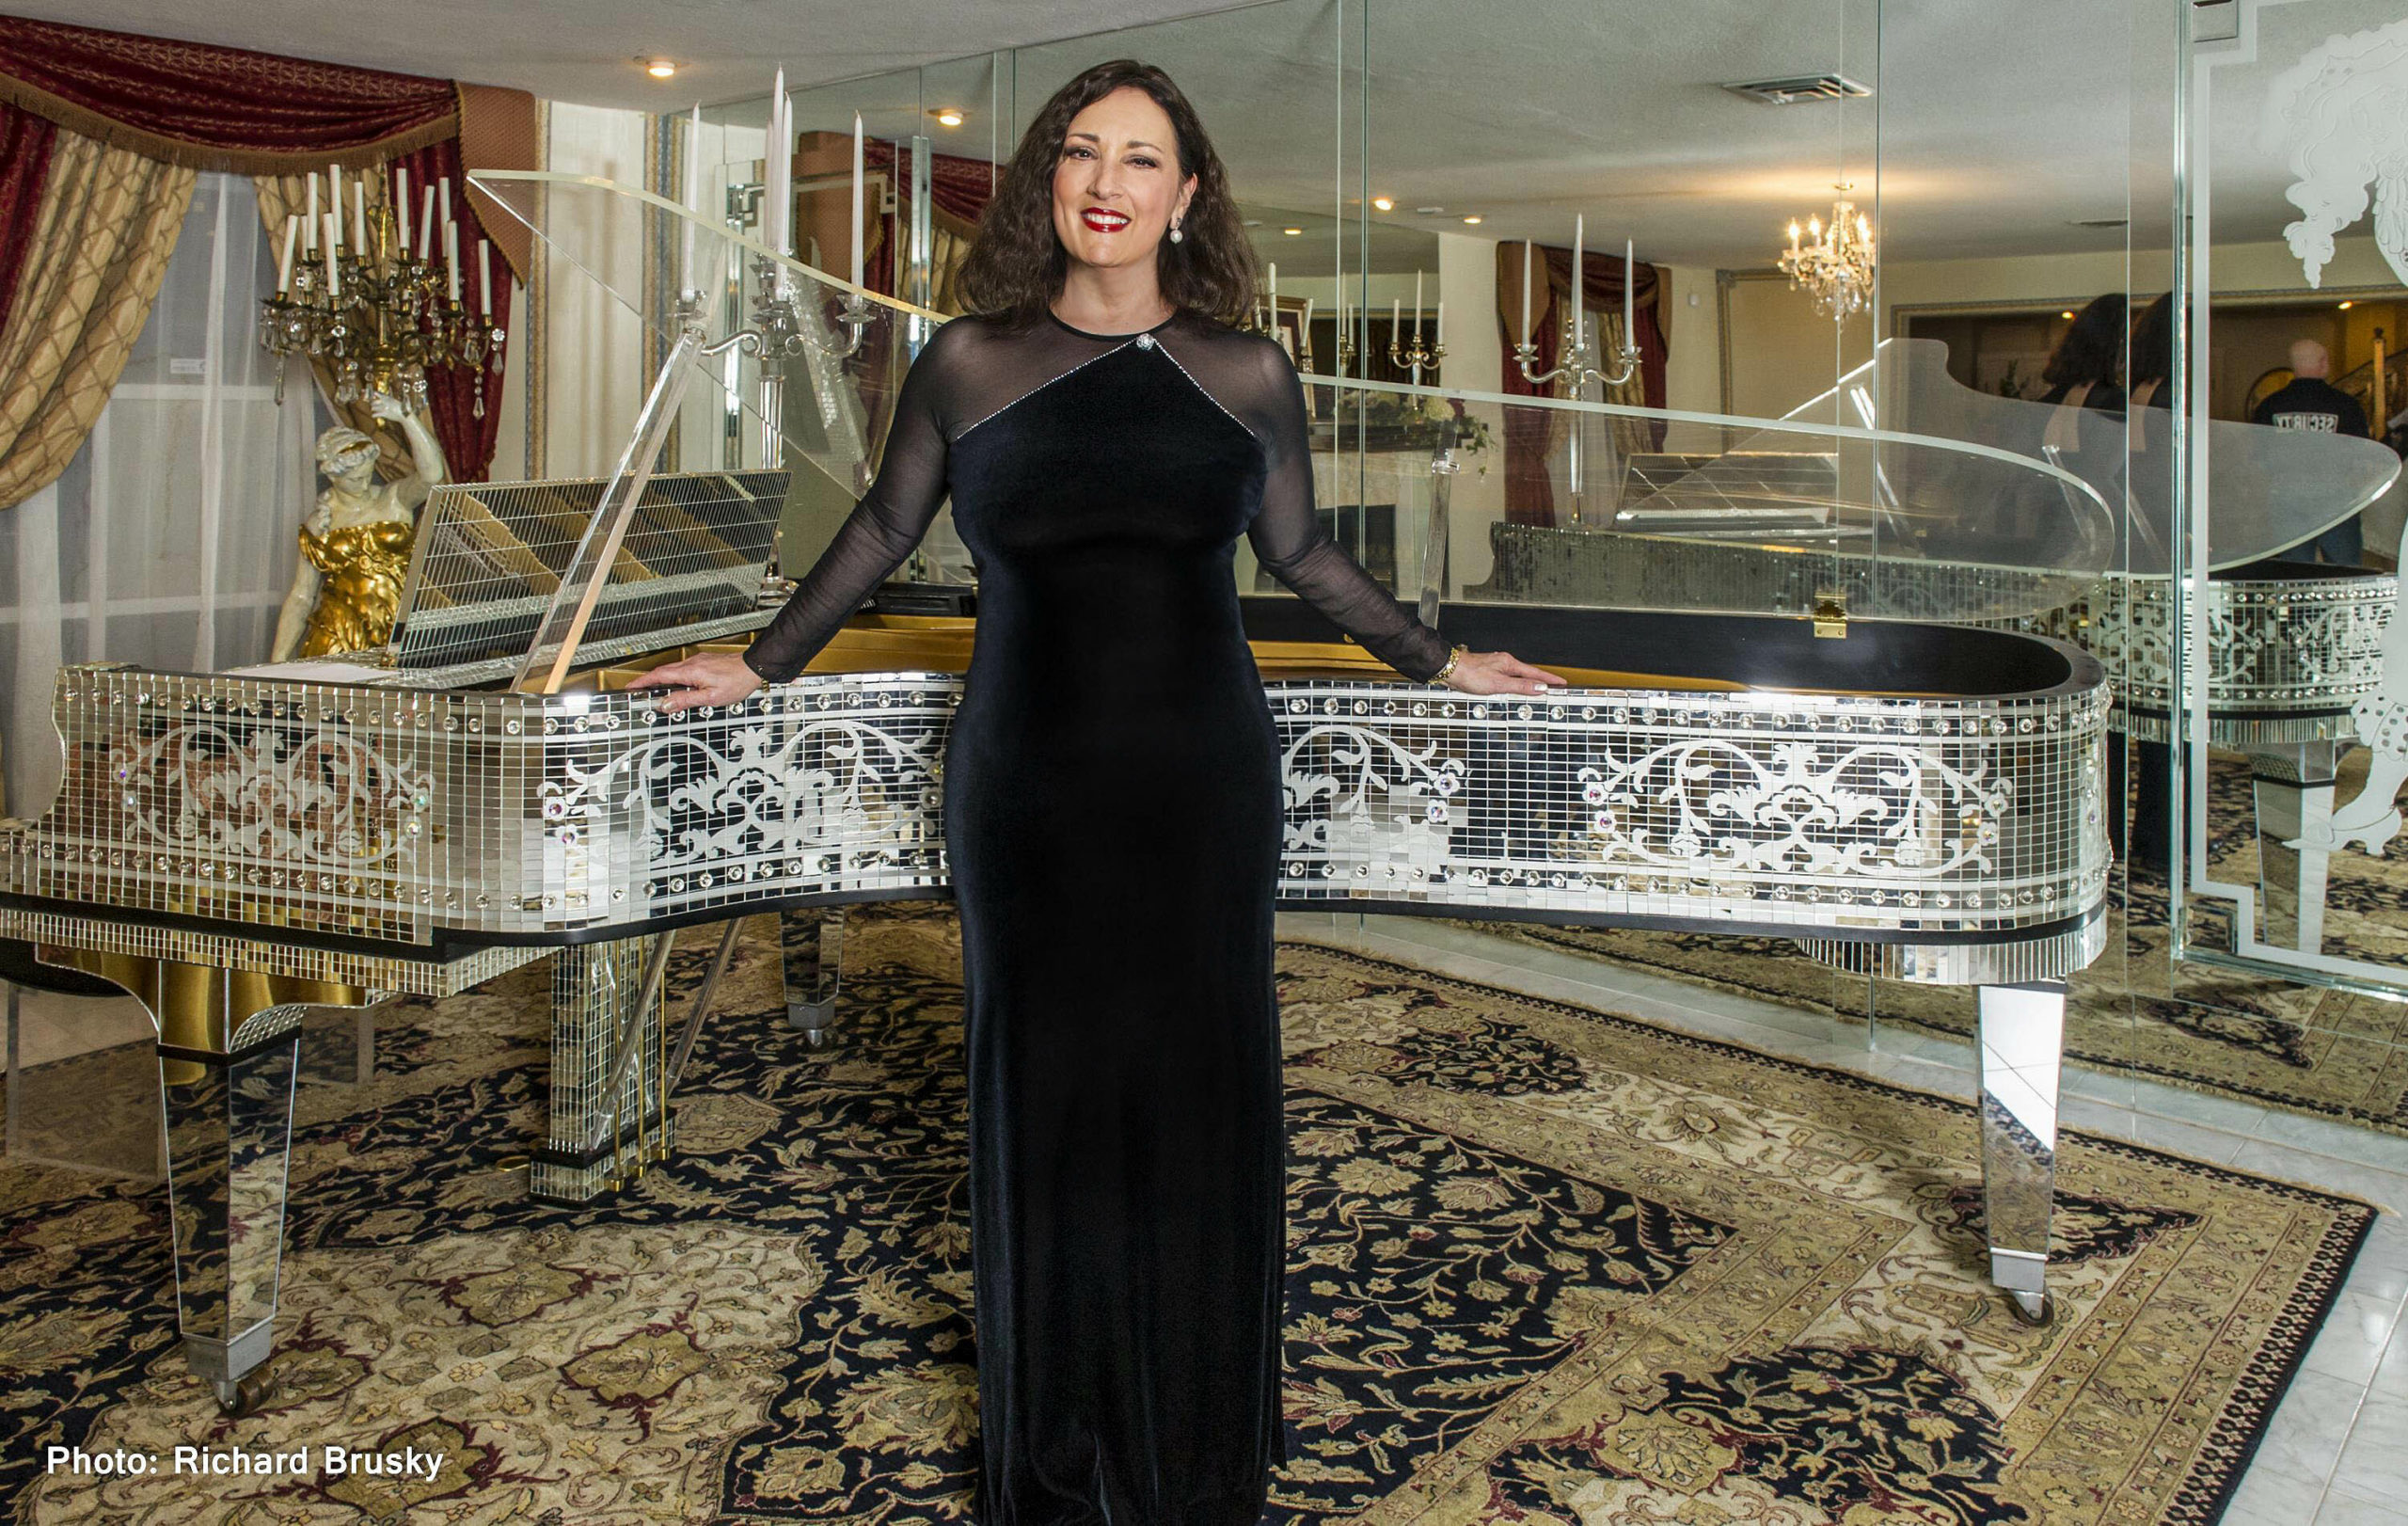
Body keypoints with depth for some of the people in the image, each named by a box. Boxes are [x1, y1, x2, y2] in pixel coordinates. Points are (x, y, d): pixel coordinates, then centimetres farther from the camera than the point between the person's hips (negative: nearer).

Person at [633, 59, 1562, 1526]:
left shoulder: (1246, 375, 2)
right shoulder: (971, 364, 2)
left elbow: (1303, 554, 14)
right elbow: (883, 534, 13)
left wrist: (1444, 662, 19)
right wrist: (761, 665, 19)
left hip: (1202, 786, 0)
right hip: (1029, 785, 0)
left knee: (1197, 1089, 7)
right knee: (1045, 1088, 8)